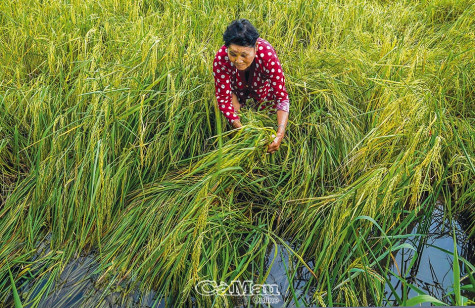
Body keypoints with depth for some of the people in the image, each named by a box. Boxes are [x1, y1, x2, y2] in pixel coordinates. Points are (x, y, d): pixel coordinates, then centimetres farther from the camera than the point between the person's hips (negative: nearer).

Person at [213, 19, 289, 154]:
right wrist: (239, 128, -45)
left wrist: (280, 133, -52)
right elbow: (223, 98, -31)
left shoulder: (267, 55, -43)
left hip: (261, 86, 0)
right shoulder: (221, 59, -41)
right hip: (236, 88, 0)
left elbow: (281, 96, -38)